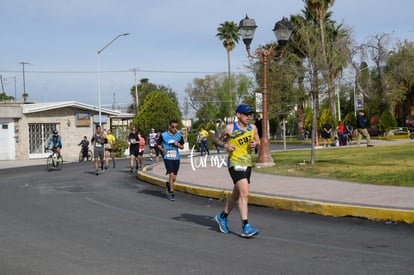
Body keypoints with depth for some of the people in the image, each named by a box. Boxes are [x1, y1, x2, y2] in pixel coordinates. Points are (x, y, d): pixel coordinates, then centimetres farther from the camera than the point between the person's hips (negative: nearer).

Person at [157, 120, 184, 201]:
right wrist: (162, 149, -13)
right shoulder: (163, 135, -4)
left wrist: (178, 145, -10)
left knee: (174, 178, 7)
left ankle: (168, 184, 40)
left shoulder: (179, 135, 3)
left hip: (176, 158, 3)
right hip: (167, 158, -3)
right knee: (171, 174, -15)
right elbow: (159, 145, 7)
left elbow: (182, 147, 12)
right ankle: (171, 193, -4)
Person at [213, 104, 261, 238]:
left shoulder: (253, 128, 6)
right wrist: (225, 145, -17)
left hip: (247, 165, 7)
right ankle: (245, 228, -20)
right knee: (244, 193, -18)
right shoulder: (230, 128, -9)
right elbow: (216, 139, 2)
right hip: (235, 164, -7)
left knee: (237, 194, 19)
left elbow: (258, 141, 17)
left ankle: (222, 217, 40)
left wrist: (255, 144, -6)